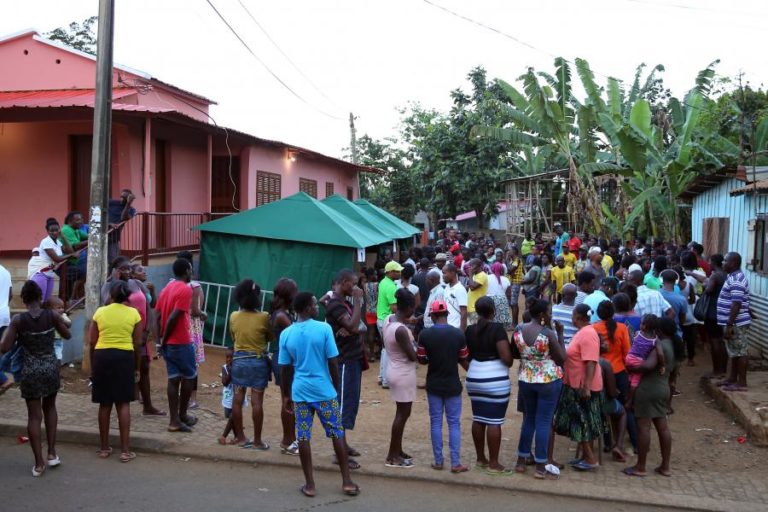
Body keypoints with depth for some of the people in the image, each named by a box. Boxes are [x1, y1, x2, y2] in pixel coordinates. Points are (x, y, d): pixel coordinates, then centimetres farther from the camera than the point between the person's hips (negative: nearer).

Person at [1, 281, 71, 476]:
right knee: (49, 408, 22)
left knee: (34, 415, 6)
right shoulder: (52, 315, -8)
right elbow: (67, 335, 7)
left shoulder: (18, 320, -12)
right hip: (50, 368, 2)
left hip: (30, 371, -2)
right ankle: (51, 453, 19)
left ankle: (39, 463, 9)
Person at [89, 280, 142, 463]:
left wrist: (92, 365, 14)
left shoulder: (100, 312, 4)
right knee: (123, 403, 3)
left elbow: (92, 341, 4)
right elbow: (138, 343, 1)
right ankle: (125, 450, 2)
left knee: (104, 403, 10)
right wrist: (136, 367, 11)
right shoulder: (133, 313, 1)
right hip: (124, 357, -1)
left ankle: (104, 447, 18)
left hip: (102, 356, 1)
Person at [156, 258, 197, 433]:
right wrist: (164, 338, -11)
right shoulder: (185, 289, -13)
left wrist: (160, 339, 10)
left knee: (173, 379, 8)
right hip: (181, 342, -7)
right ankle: (182, 415, 15)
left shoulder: (167, 288, 12)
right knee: (189, 377, 8)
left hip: (168, 343, 7)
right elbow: (174, 317, -20)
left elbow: (158, 316, 9)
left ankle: (174, 420, 8)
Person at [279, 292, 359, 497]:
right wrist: (336, 387, 6)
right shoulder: (324, 328, -10)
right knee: (337, 435, 9)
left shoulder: (286, 334, -1)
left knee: (303, 437, 7)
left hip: (300, 391, 2)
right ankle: (347, 481, 15)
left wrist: (287, 396, 14)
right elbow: (333, 363, -8)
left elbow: (285, 370, 3)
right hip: (324, 389, -2)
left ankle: (310, 484, 12)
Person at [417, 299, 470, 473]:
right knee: (454, 423, 6)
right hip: (452, 385, 0)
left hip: (433, 385, 0)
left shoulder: (425, 334, -10)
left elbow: (421, 359, -3)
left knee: (436, 422, 10)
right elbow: (464, 360, -1)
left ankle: (438, 461, 14)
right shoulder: (458, 334, -9)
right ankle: (455, 463, 5)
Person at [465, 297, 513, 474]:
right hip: (495, 380, -6)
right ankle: (493, 463, 3)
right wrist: (509, 363, 3)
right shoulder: (497, 328, -13)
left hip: (473, 379, 6)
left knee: (478, 419, 13)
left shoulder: (470, 330, 4)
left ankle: (480, 458, 23)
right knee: (494, 422, -1)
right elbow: (506, 357, -18)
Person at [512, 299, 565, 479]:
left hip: (526, 380, 5)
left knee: (528, 419, 19)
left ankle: (521, 461, 25)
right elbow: (562, 358, -9)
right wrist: (560, 333, -6)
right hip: (549, 380, -5)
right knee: (544, 422, 2)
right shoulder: (548, 333, -18)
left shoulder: (518, 330, -4)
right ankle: (540, 467, 8)